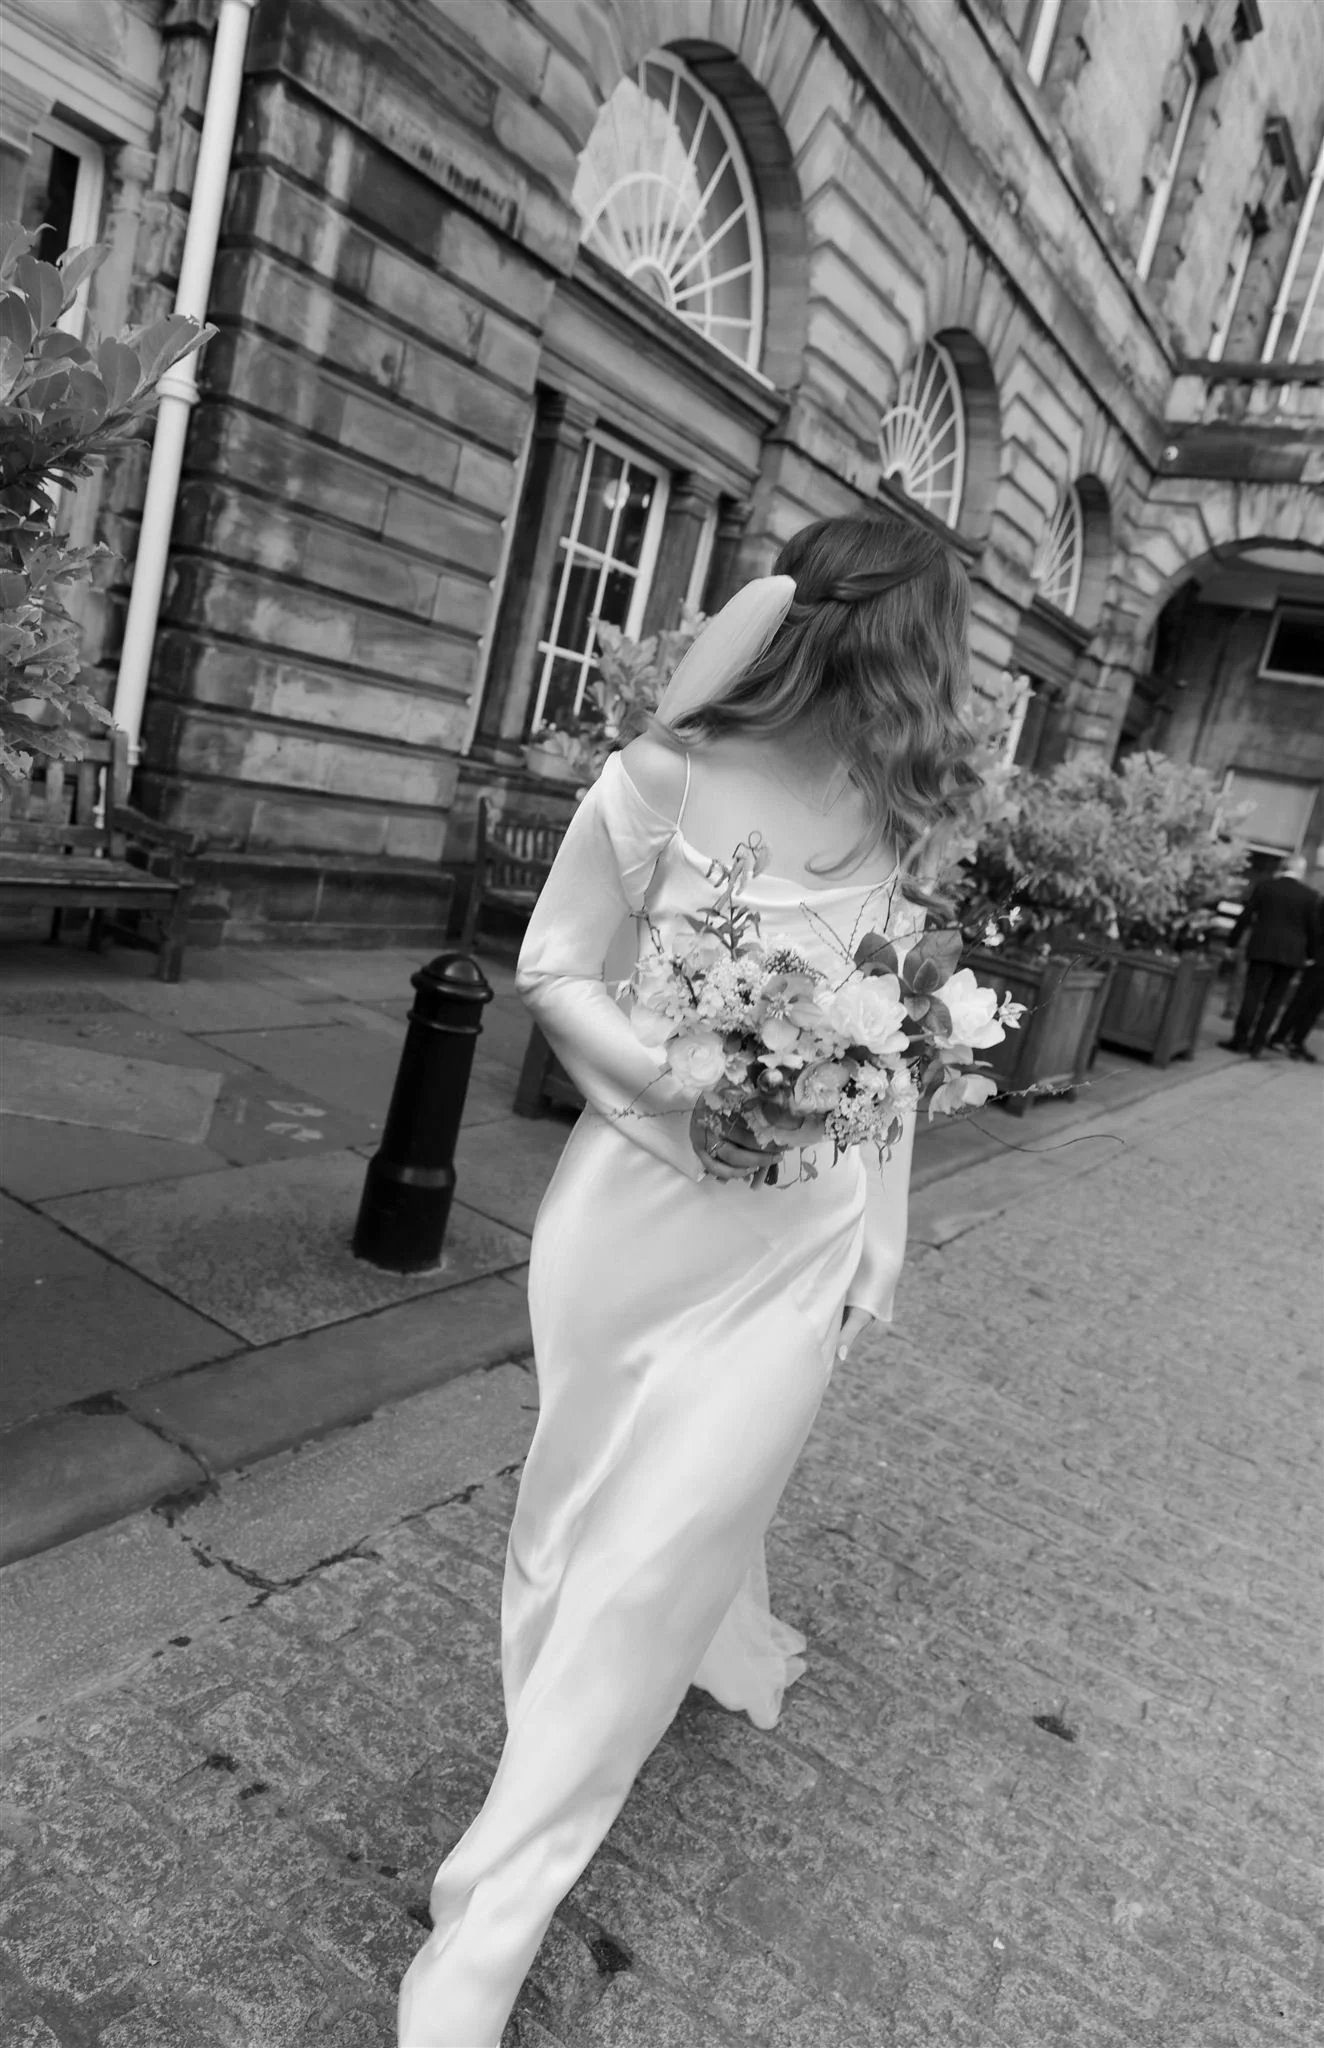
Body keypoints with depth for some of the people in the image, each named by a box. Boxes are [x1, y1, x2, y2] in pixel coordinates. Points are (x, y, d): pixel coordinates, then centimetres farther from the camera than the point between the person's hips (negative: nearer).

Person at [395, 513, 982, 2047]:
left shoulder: (905, 824, -1)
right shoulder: (666, 781, -12)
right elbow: (552, 972, -5)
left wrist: (883, 1223, 7)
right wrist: (680, 1090, -19)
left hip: (799, 1229, 2)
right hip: (641, 1202, -1)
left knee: (674, 1533, 5)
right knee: (590, 1492, 12)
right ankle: (725, 1655, 41)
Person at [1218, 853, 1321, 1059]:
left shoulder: (1264, 887, -1)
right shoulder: (1310, 895, 0)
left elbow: (1245, 917, 0)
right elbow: (1314, 929, 3)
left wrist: (1231, 942, 5)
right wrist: (1309, 954, 15)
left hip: (1262, 949, -1)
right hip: (1291, 953, 1)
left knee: (1253, 993, 2)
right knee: (1274, 999, 6)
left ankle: (1240, 1039, 1)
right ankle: (1257, 1044, 7)